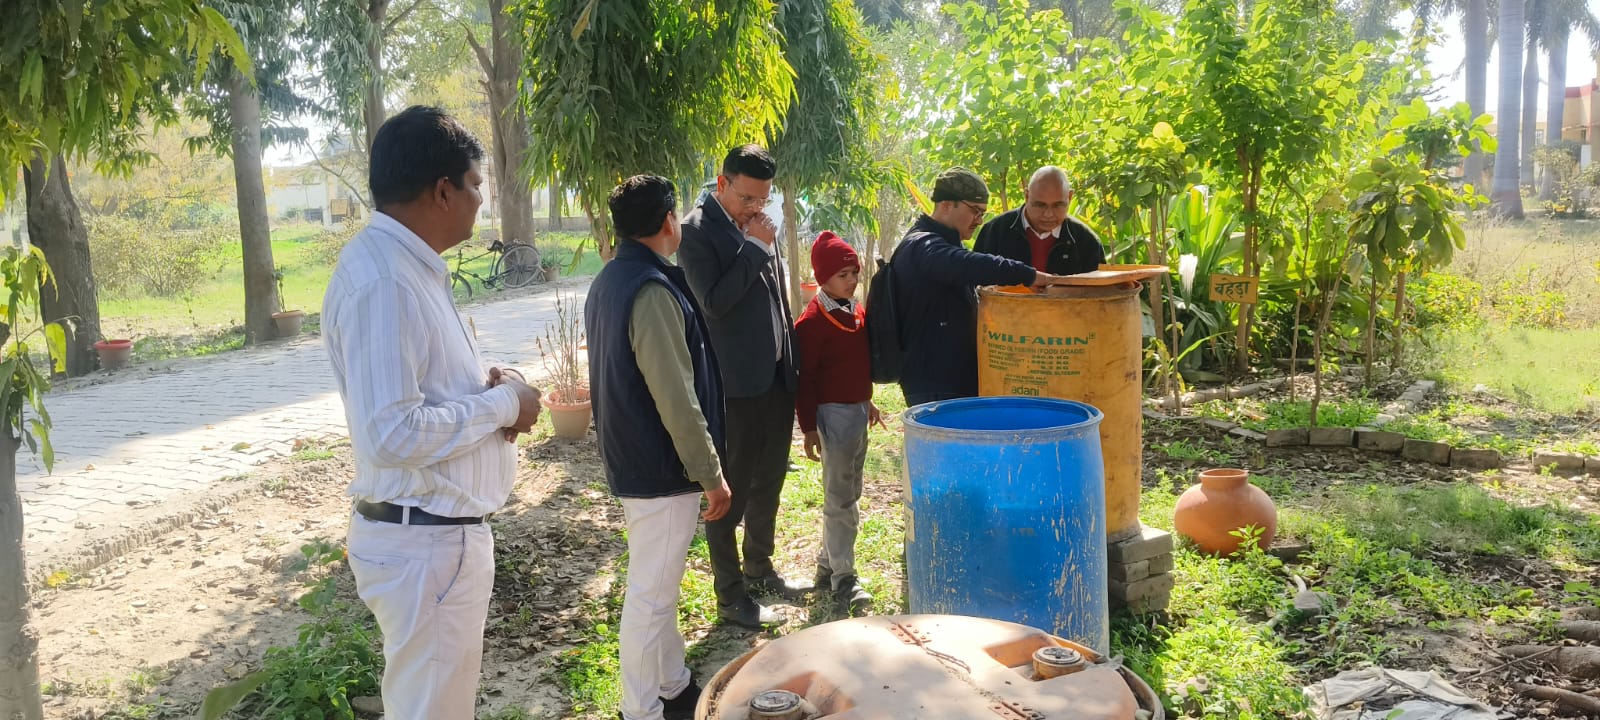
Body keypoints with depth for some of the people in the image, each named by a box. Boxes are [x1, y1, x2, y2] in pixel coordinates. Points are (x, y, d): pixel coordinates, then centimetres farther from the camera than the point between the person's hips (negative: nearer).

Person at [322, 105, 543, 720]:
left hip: (442, 530, 10)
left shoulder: (406, 265, 9)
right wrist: (502, 403, -17)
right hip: (424, 541, -10)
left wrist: (481, 381, 1)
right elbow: (394, 434, -30)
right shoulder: (382, 280, -23)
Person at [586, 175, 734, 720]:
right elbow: (676, 400, -24)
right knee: (651, 593, 2)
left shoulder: (610, 280, 9)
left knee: (658, 585, 20)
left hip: (631, 456, 10)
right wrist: (712, 475, -16)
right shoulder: (652, 291, -22)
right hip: (661, 468, -10)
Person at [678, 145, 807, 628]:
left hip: (777, 376, 8)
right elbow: (713, 303, -22)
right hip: (735, 383, -8)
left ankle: (759, 568, 37)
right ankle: (730, 596, 16)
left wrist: (793, 361, 15)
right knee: (731, 490, 4)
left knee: (768, 480, 19)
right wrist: (754, 248, -18)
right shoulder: (697, 231, -12)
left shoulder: (758, 225, 9)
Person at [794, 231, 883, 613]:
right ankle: (843, 577, 5)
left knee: (848, 493, 15)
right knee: (840, 498, -3)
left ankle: (827, 563, 27)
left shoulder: (857, 310, 9)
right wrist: (809, 427, -15)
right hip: (833, 412, -8)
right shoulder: (812, 320, -15)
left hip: (859, 408, 9)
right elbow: (805, 377, -15)